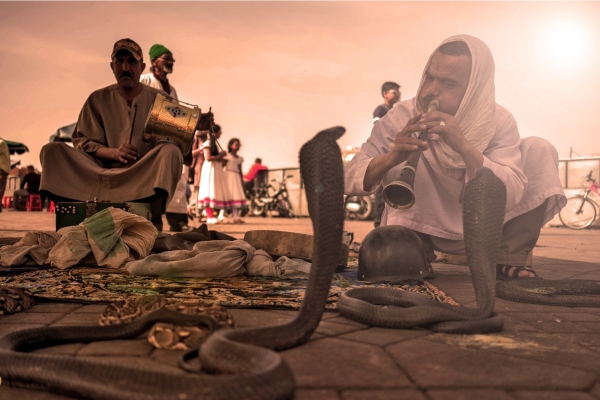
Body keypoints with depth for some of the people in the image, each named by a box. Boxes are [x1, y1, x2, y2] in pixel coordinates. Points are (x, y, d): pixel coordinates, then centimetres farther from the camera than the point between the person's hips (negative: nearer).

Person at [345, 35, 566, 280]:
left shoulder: (499, 121, -16)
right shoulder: (403, 117, -18)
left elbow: (510, 197, -29)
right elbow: (348, 179, -22)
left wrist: (464, 147, -43)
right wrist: (389, 158, -44)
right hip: (425, 229, -1)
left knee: (538, 149, -16)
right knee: (405, 161, -26)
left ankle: (507, 259, -9)